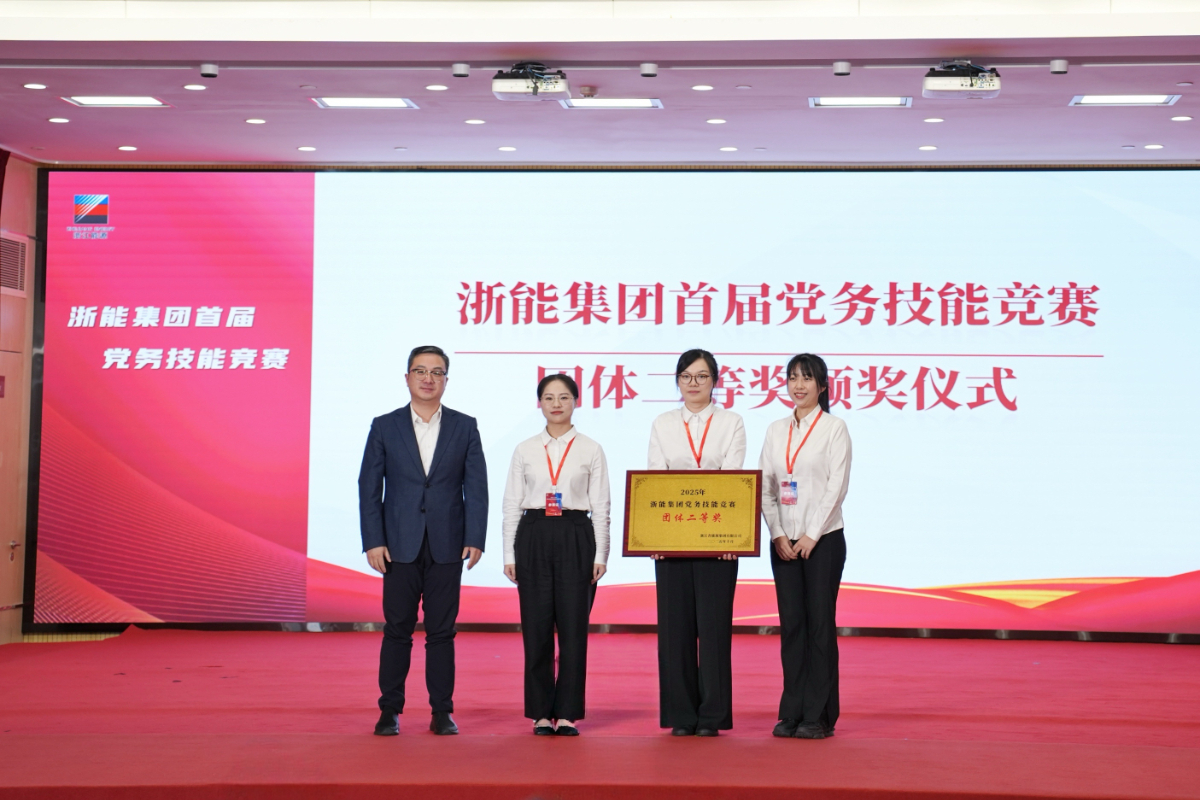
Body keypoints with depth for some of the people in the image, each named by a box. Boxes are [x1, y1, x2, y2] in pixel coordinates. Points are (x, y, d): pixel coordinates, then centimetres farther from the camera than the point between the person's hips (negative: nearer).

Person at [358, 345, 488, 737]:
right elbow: (369, 488, 2)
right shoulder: (384, 427, 5)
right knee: (397, 630, 4)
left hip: (446, 545, 0)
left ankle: (442, 712, 12)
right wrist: (373, 541, -6)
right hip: (400, 545, 0)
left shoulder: (465, 427, 6)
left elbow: (476, 487, 3)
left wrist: (475, 539, -6)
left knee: (442, 632, 4)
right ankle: (390, 711, 13)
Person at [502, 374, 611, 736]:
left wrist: (600, 555, -4)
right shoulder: (525, 450, 7)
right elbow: (511, 504, 7)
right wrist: (509, 554, 1)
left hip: (575, 538, -1)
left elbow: (601, 506, 2)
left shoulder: (590, 450, 4)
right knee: (536, 627, 2)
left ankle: (567, 713, 8)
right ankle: (541, 712, 11)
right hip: (533, 538, 1)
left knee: (573, 627, -1)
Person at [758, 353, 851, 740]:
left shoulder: (834, 428, -2)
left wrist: (812, 535, -12)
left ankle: (819, 716, 4)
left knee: (820, 623, -2)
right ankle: (792, 712, 10)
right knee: (791, 624, 5)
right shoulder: (776, 430, 11)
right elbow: (765, 486, 7)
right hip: (784, 540, 4)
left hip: (823, 540, -4)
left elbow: (837, 485, -8)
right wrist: (777, 534, -3)